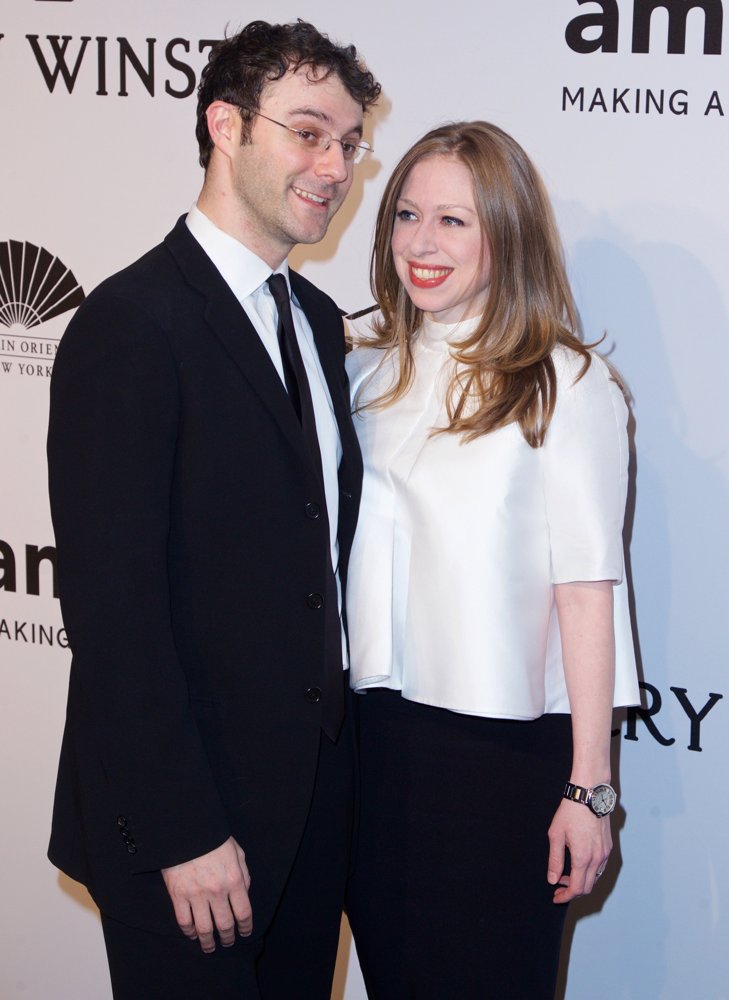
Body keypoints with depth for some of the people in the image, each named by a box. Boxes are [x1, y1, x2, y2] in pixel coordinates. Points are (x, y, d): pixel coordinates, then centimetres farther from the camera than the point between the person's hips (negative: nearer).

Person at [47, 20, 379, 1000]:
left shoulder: (319, 320, 11)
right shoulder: (130, 324, -16)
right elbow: (110, 602, -19)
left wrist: (338, 755, 8)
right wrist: (182, 833, -20)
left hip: (315, 793, 8)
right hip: (185, 817, -7)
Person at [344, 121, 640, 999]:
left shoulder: (564, 385, -10)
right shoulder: (370, 367, 6)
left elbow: (586, 589, -12)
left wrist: (589, 788, -13)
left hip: (504, 745, -5)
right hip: (372, 730, 5)